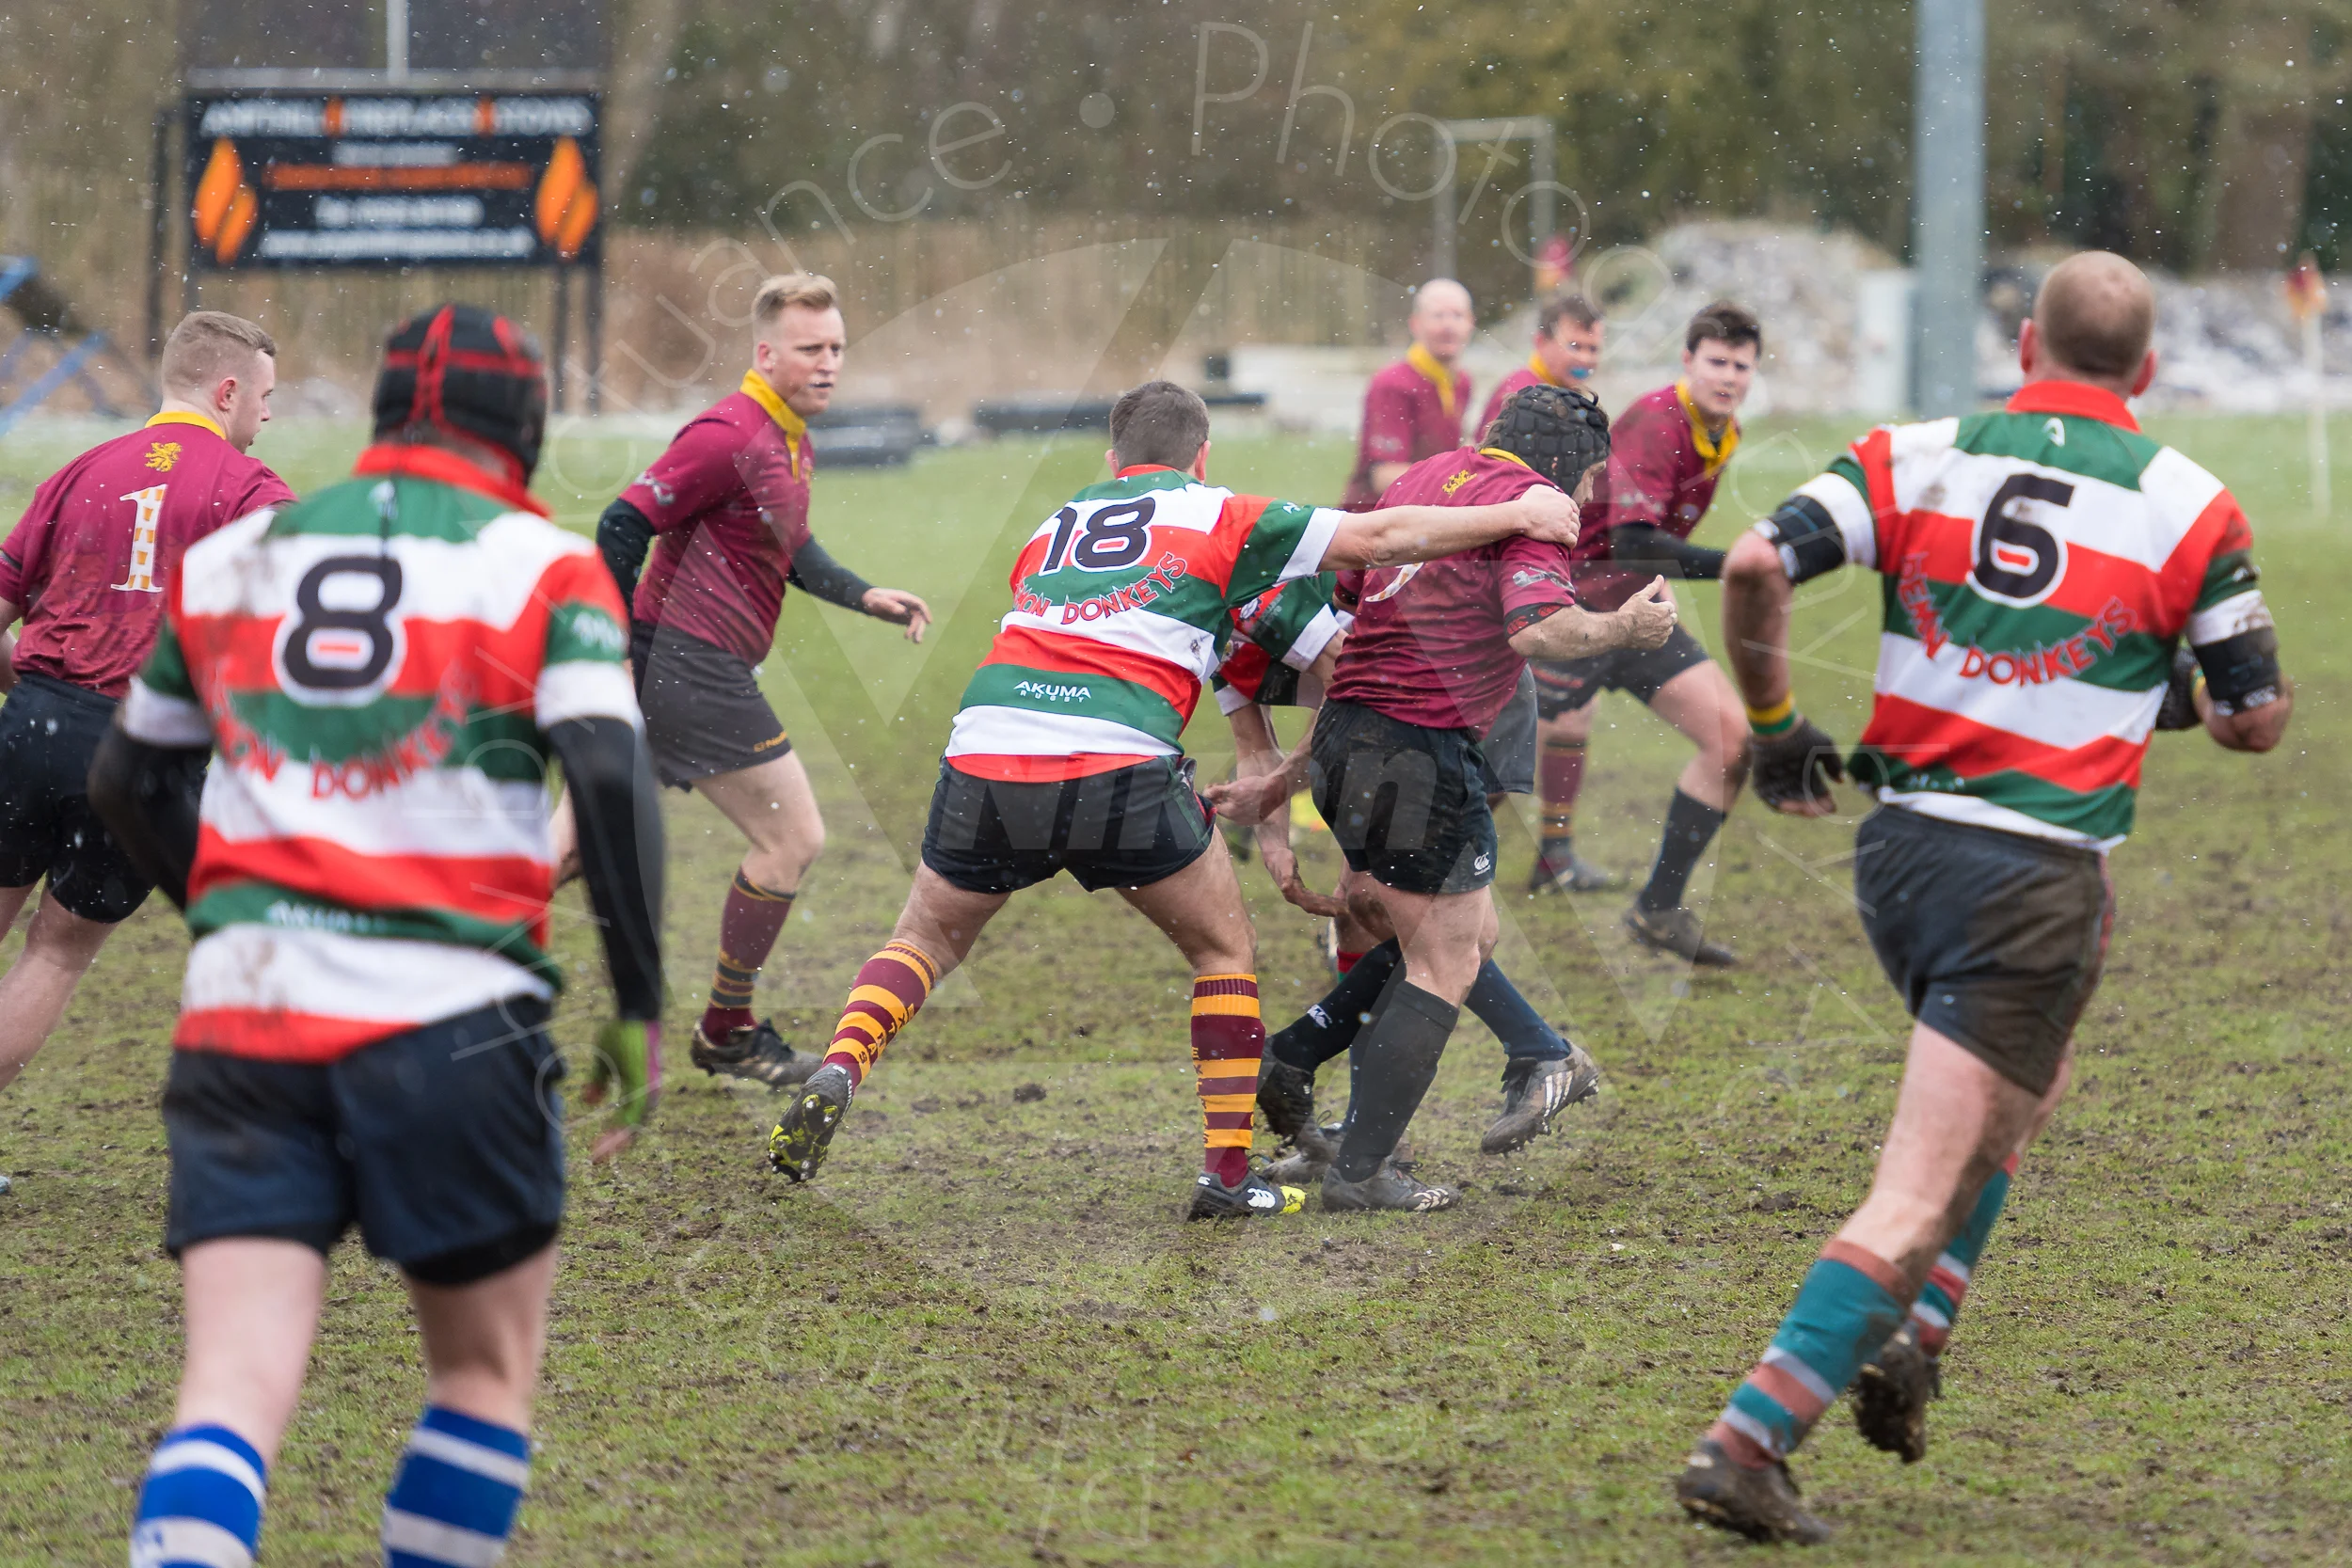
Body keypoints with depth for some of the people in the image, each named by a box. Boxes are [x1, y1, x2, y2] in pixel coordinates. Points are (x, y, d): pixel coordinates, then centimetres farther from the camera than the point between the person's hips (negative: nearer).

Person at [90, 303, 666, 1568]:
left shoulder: (229, 558, 14)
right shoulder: (542, 566, 2)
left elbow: (127, 782, 23)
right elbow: (609, 777, -11)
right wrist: (640, 1005, -6)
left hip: (239, 1023, 3)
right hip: (446, 1023, -3)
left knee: (234, 1388, -4)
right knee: (487, 1368, 15)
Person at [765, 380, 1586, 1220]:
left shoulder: (1051, 529, 28)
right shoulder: (1219, 518, 15)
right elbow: (1378, 536, 14)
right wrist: (1517, 516, 25)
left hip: (983, 756, 4)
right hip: (1116, 765, -4)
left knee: (926, 939, 24)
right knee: (1225, 951, 17)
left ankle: (836, 1074, -2)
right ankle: (1228, 1173, 11)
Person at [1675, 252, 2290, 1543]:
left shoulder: (1919, 458, 3)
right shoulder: (2187, 504, -2)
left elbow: (1756, 564, -10)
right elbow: (2258, 718, 3)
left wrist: (1772, 725, 5)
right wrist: (2174, 701, 25)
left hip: (1898, 844, 5)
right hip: (2037, 884, -5)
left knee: (2022, 1092, 31)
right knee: (1917, 1193, -4)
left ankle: (1911, 1328, 17)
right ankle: (1749, 1439, -15)